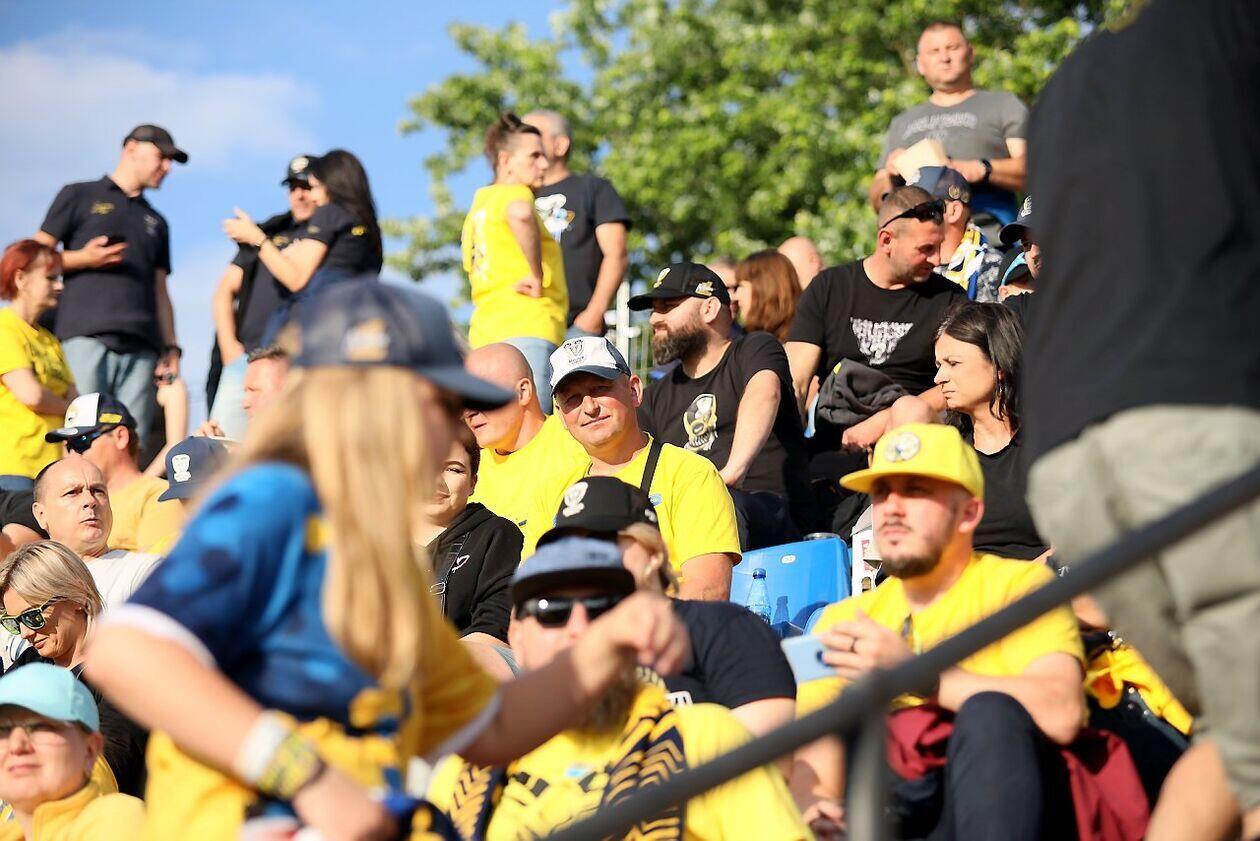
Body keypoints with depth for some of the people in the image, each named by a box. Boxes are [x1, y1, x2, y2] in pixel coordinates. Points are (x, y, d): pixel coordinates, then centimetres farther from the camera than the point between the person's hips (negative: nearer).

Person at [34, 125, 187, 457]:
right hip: (87, 335, -4)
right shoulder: (80, 196, 15)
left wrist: (171, 347, 11)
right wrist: (83, 258, -8)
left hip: (141, 345, 4)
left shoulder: (156, 222, 30)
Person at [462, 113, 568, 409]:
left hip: (486, 330, 9)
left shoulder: (480, 202, 26)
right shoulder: (513, 193, -2)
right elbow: (521, 214, -27)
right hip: (525, 331, -9)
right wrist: (537, 277, -18)